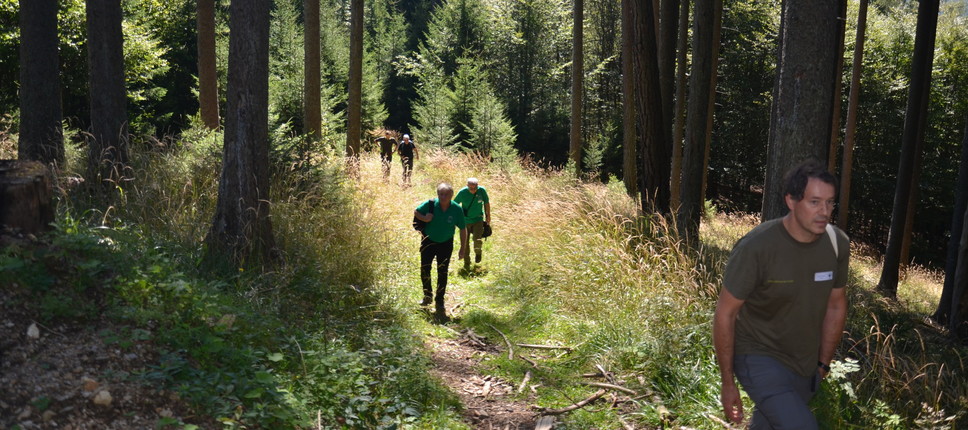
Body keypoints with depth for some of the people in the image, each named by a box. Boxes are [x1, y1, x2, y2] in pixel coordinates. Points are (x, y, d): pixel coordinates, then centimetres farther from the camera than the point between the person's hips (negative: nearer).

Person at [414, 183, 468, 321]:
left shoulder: (457, 209, -18)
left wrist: (463, 248, -6)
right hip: (428, 241, 1)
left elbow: (463, 229, -7)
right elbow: (416, 212, -1)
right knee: (425, 269, 1)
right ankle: (427, 295, 26)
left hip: (446, 244, 0)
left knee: (442, 273, 2)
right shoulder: (430, 205, -18)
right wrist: (424, 218, -23)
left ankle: (439, 302, 14)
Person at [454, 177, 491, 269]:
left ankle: (478, 252, 21)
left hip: (478, 220, 0)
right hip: (465, 221, 0)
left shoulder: (482, 190, -15)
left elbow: (486, 203, 3)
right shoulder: (462, 192, -18)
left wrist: (488, 216, 13)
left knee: (477, 240, -15)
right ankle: (467, 262, 27)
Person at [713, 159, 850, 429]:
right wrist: (727, 382, -12)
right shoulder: (756, 248, -25)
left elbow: (836, 306, 8)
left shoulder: (838, 244, -8)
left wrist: (823, 364, 14)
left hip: (805, 365, 5)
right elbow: (725, 314, -17)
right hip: (760, 357, -5)